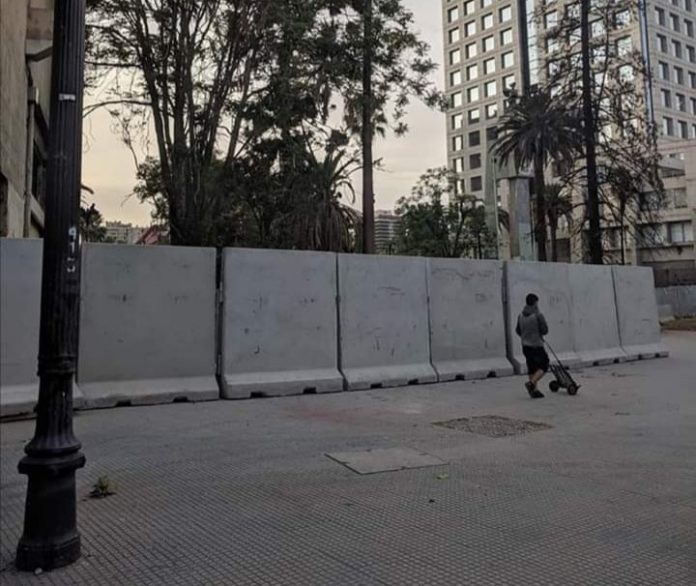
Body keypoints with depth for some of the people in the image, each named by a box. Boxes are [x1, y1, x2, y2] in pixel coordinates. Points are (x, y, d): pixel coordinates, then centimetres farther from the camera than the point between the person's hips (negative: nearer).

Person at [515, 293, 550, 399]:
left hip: (525, 345, 7)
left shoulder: (521, 316, 4)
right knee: (543, 366, 4)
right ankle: (531, 383, -13)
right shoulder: (538, 315, -16)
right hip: (537, 345, -6)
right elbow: (545, 330, -14)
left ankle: (534, 390, 16)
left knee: (531, 368, 13)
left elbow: (518, 331, 9)